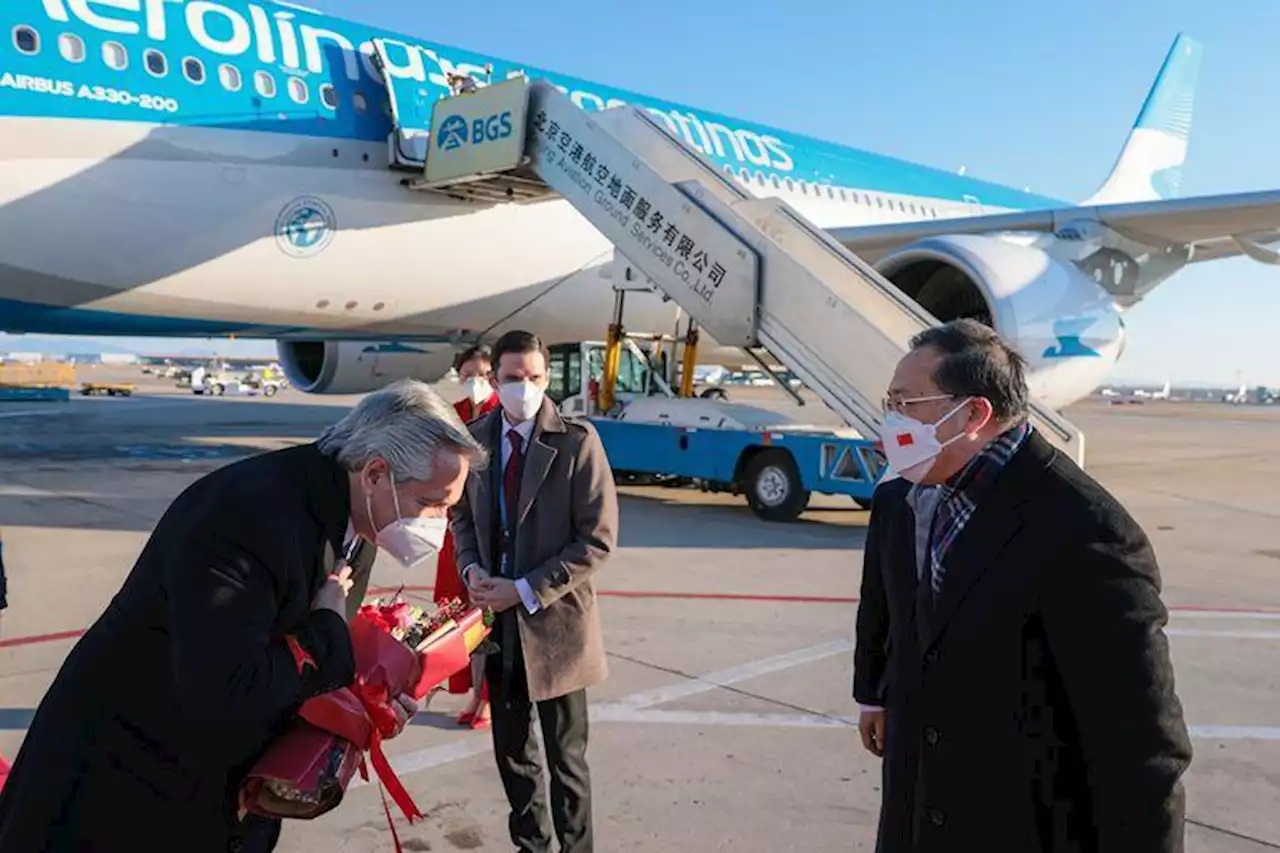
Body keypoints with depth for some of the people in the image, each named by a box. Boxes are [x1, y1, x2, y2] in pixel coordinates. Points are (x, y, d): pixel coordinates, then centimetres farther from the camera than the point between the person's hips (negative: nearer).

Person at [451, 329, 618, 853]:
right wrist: (472, 568, -5)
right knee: (511, 750, 19)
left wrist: (526, 590, -18)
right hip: (497, 619, 5)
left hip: (554, 620, -4)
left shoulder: (576, 440, -13)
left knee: (565, 757, 10)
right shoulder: (477, 438, 2)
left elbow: (598, 540, -15)